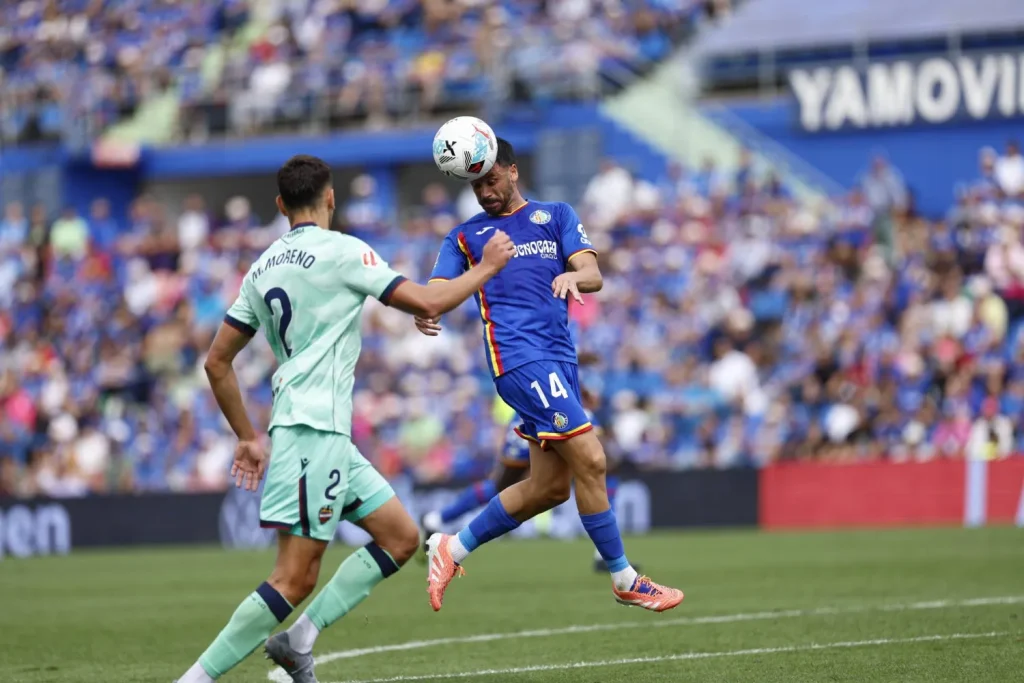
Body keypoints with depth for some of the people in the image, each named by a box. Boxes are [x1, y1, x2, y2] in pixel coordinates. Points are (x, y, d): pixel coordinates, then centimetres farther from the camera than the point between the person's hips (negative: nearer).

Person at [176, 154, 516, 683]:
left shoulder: (263, 267, 16)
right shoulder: (340, 251, -6)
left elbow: (217, 362, 16)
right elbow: (427, 304, -7)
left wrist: (247, 438, 22)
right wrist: (487, 267, 8)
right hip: (314, 427, -9)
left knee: (401, 537, 12)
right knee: (295, 578, -12)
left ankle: (299, 640, 4)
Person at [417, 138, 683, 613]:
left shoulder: (556, 216, 18)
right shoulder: (465, 236, 15)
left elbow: (592, 274, 5)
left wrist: (574, 276, -20)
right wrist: (426, 313, -22)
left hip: (560, 359, 4)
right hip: (518, 355, -4)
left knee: (550, 485, 5)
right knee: (590, 459, -14)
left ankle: (453, 549, 20)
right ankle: (623, 579, -4)